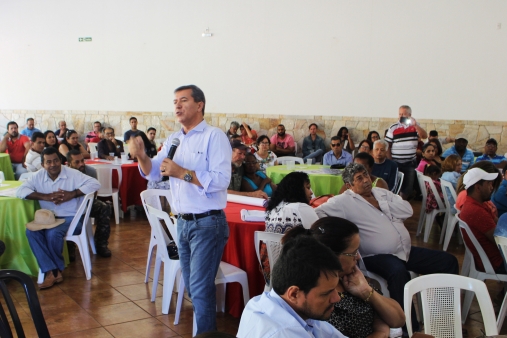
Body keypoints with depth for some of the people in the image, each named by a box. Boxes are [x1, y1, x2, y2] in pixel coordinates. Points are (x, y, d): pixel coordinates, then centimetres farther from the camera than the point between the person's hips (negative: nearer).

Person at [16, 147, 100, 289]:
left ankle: (55, 269, -4)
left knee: (53, 233, -31)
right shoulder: (38, 176, 6)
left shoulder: (73, 174, -4)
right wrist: (45, 196, -15)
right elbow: (20, 191, -3)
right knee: (31, 231, -24)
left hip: (72, 217, -4)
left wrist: (72, 194, -21)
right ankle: (51, 271, -24)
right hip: (48, 217, 4)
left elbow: (95, 183, -12)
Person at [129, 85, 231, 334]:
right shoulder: (173, 140, 11)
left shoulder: (214, 136, -11)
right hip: (182, 222, 8)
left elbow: (221, 180, -21)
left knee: (200, 287, -4)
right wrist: (141, 156, -14)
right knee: (191, 285, 17)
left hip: (207, 223, -7)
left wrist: (183, 173, -23)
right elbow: (153, 173, 5)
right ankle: (206, 325, 34)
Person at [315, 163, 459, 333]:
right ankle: (410, 328, -28)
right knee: (399, 272, -40)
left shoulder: (382, 192, 14)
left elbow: (407, 210, 4)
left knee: (448, 261, 4)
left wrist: (380, 205, -5)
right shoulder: (344, 201, -4)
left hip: (406, 251, 8)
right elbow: (317, 212, -13)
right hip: (377, 257, -7)